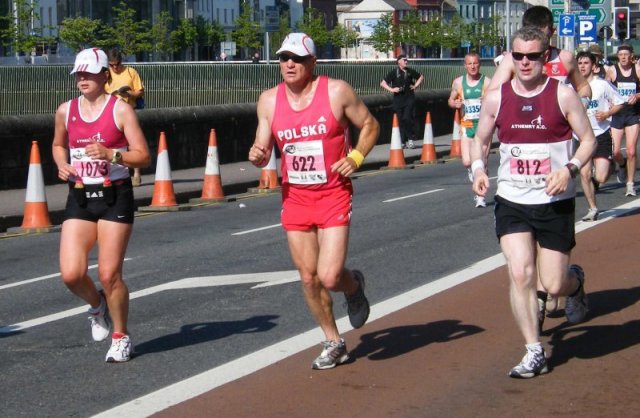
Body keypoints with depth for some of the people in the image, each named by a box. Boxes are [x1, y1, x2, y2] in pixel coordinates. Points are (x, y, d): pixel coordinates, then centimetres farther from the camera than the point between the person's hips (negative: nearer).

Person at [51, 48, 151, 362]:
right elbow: (58, 144, 26)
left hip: (114, 197, -4)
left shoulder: (120, 110, -6)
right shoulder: (65, 111, 7)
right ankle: (97, 306, 25)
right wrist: (62, 165, 4)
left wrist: (111, 154, -24)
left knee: (109, 274, -4)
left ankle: (121, 337, 17)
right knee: (71, 274, -9)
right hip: (79, 198, 4)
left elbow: (143, 157, -8)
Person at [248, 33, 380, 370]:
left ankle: (354, 285, 25)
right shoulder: (269, 100, 1)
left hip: (333, 194, -4)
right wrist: (257, 155, -16)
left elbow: (369, 125, 4)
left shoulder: (336, 91, -8)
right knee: (308, 278, 7)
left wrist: (355, 157, -12)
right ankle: (333, 342, 26)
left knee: (329, 276, -13)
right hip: (294, 197, 4)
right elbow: (263, 152, 7)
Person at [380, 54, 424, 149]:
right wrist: (391, 89, -14)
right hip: (398, 99, 0)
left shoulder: (410, 71, 5)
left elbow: (421, 77, 23)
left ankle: (411, 139, -2)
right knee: (400, 120, 3)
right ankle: (402, 141, 11)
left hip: (409, 98, 0)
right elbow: (382, 83, -2)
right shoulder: (394, 72, -2)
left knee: (408, 118, -13)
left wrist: (415, 85, 9)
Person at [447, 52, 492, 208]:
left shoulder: (487, 82, -4)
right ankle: (472, 172, 26)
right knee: (467, 162, -9)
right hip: (467, 126, 2)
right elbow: (451, 100, 17)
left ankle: (480, 196, 7)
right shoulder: (458, 82, 4)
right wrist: (455, 104, -6)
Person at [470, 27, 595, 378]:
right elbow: (479, 140, 13)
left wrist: (569, 169, -20)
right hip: (512, 202, 2)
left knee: (554, 284, 1)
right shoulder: (496, 98, 0)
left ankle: (575, 282, 40)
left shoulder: (562, 95, -6)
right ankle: (534, 352, 0)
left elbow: (588, 139, -2)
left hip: (556, 203, -2)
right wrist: (478, 168, -8)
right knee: (520, 274, -13)